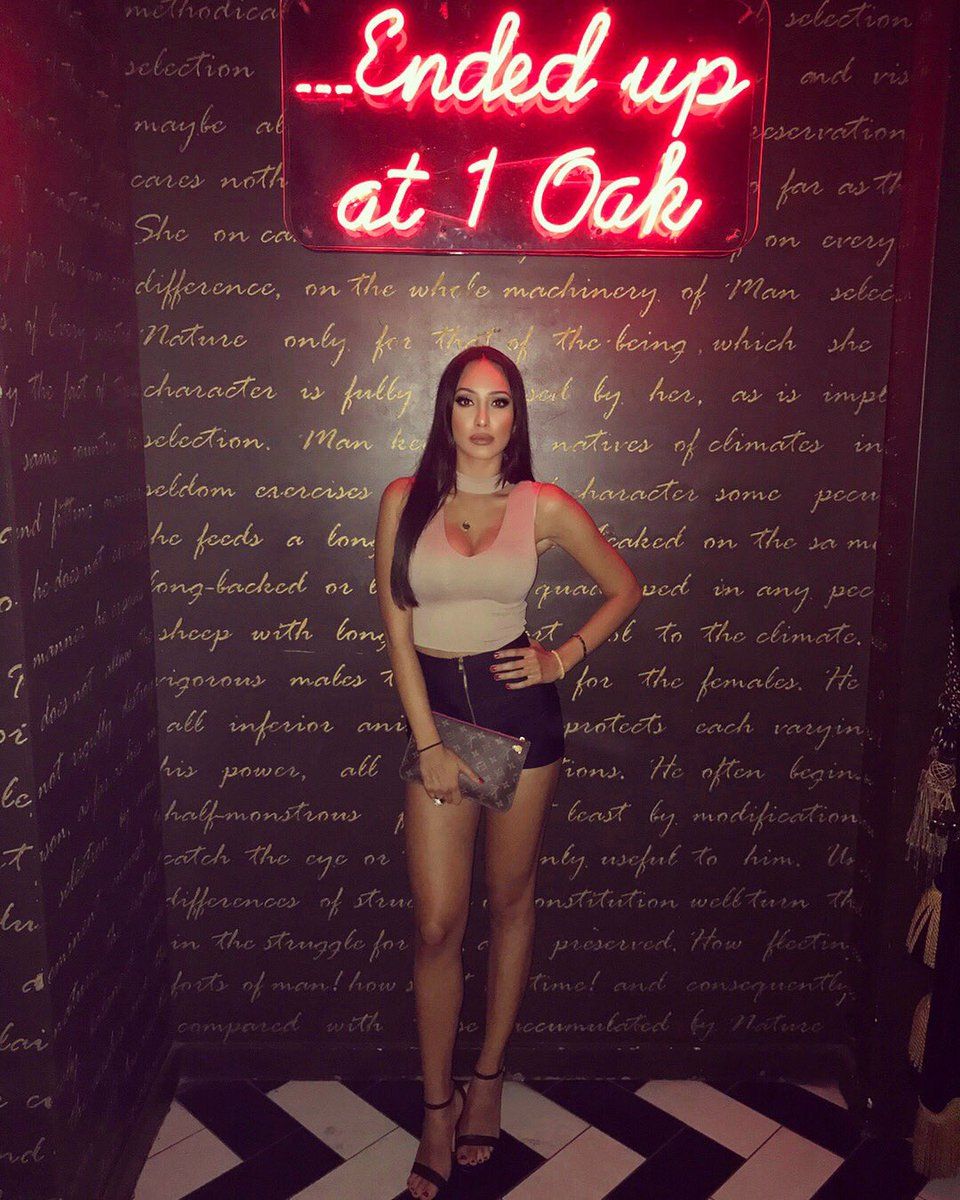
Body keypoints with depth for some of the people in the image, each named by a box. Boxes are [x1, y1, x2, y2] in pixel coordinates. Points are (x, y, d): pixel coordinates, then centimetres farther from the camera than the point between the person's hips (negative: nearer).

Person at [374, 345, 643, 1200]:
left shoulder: (545, 508, -2)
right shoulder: (405, 501, -2)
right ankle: (438, 1105, 22)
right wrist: (429, 743, -7)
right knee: (438, 922, 2)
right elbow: (396, 627, -3)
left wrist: (564, 658, -2)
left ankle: (488, 1080, 34)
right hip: (433, 704, 0)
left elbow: (625, 589, 9)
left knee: (511, 900, 13)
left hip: (520, 706, 0)